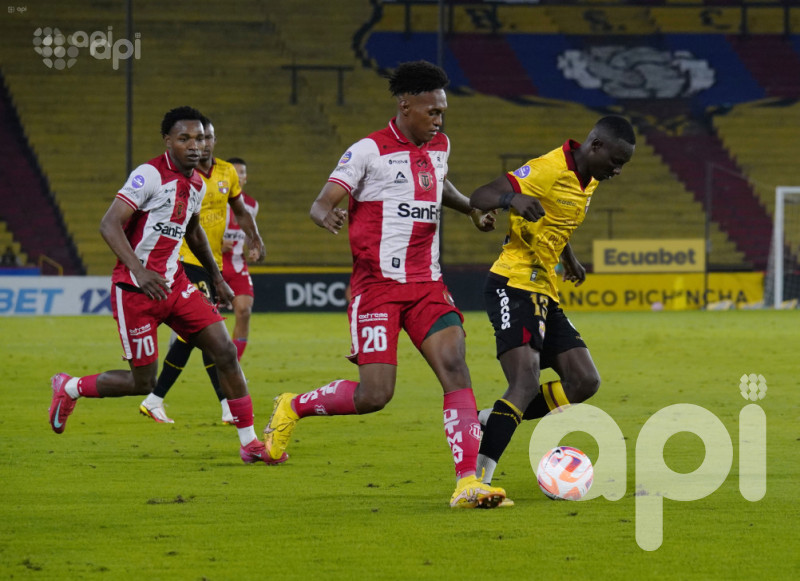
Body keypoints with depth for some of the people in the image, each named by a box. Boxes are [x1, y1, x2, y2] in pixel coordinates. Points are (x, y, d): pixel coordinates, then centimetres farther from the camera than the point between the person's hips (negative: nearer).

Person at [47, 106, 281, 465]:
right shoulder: (150, 175, -16)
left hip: (173, 283, 7)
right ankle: (69, 388, 23)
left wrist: (217, 277, 29)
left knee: (225, 351, -5)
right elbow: (109, 224, -22)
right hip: (135, 288, -7)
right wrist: (139, 271, -34)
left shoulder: (197, 184, 10)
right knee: (143, 383, -2)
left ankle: (249, 443, 2)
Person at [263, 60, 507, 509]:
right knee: (374, 395, -12)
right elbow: (321, 204, -11)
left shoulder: (440, 147, 13)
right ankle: (293, 408, 16)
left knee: (456, 368, -14)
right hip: (378, 285, -6)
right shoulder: (370, 151, -8)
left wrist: (473, 209, 21)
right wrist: (326, 215, -34)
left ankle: (468, 483, -18)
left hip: (427, 285, 6)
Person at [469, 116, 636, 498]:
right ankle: (477, 476, -28)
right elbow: (479, 198, -21)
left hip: (544, 294, 9)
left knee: (584, 382, 4)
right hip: (513, 288, -9)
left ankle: (492, 423, 10)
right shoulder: (550, 170, -15)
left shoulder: (589, 181, 13)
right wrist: (511, 198, -40)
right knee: (527, 381, -25)